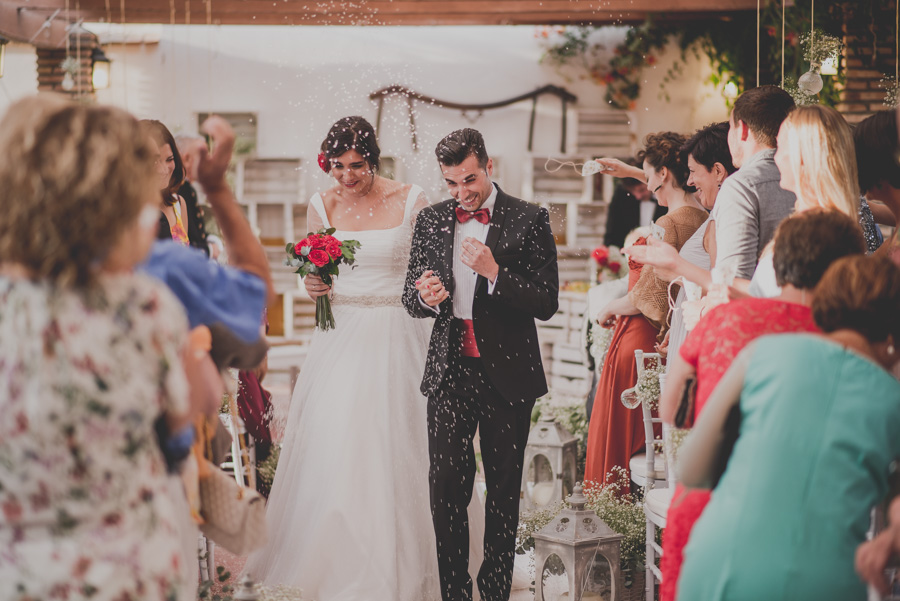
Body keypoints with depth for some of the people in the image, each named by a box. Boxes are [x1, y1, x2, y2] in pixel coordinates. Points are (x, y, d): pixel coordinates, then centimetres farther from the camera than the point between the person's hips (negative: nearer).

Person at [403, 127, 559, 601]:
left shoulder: (529, 220, -4)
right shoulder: (430, 220, 7)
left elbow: (547, 304, -8)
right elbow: (410, 297, 12)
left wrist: (495, 273, -21)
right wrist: (424, 297, -12)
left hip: (507, 375, -2)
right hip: (448, 372, 2)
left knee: (503, 491, 8)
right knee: (446, 489, -1)